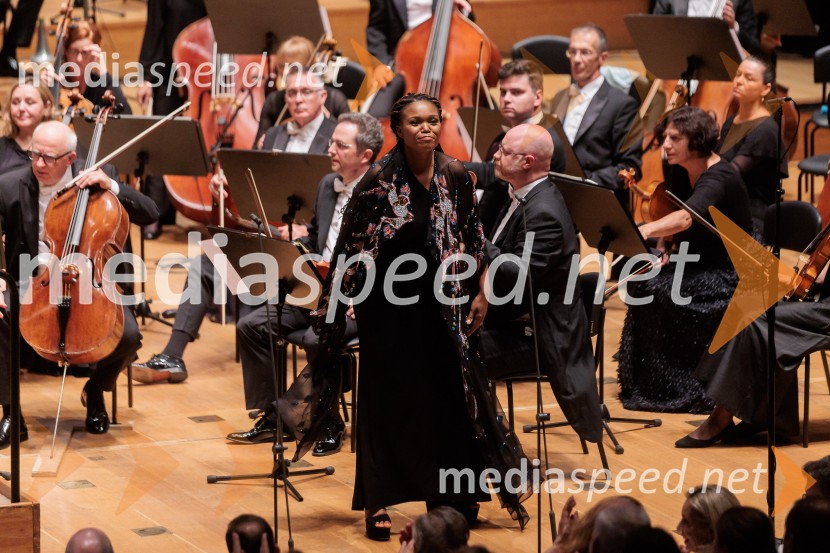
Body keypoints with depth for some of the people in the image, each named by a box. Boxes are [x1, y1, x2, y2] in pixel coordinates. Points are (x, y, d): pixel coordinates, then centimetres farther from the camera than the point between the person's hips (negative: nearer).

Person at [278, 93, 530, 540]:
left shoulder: (455, 176, -2)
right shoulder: (380, 179, -12)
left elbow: (472, 237, 7)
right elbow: (351, 244, -8)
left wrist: (480, 292, 5)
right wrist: (336, 299, -8)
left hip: (442, 302, 3)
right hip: (389, 302, -3)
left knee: (449, 394, 5)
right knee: (387, 399, 3)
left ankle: (451, 498, 17)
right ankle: (378, 502, 12)